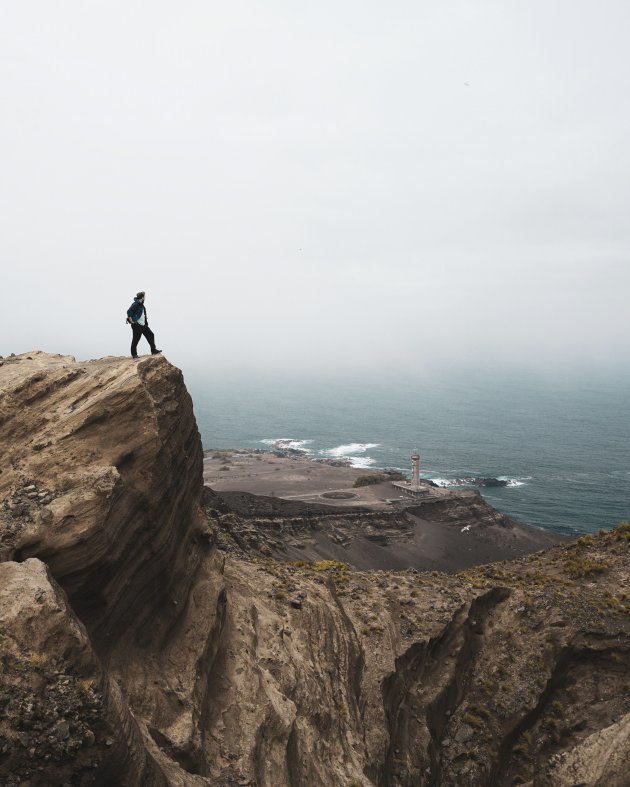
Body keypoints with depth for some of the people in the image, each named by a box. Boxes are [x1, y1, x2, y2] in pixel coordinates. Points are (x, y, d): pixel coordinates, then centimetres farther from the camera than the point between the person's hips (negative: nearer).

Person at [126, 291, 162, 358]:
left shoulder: (141, 305, 14)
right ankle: (134, 354, 7)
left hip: (143, 325, 9)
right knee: (135, 339, -2)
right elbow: (129, 312, -21)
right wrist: (131, 321, -20)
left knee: (150, 335, 6)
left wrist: (146, 322, 19)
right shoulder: (136, 304, -14)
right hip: (137, 325, -9)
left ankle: (153, 350, 11)